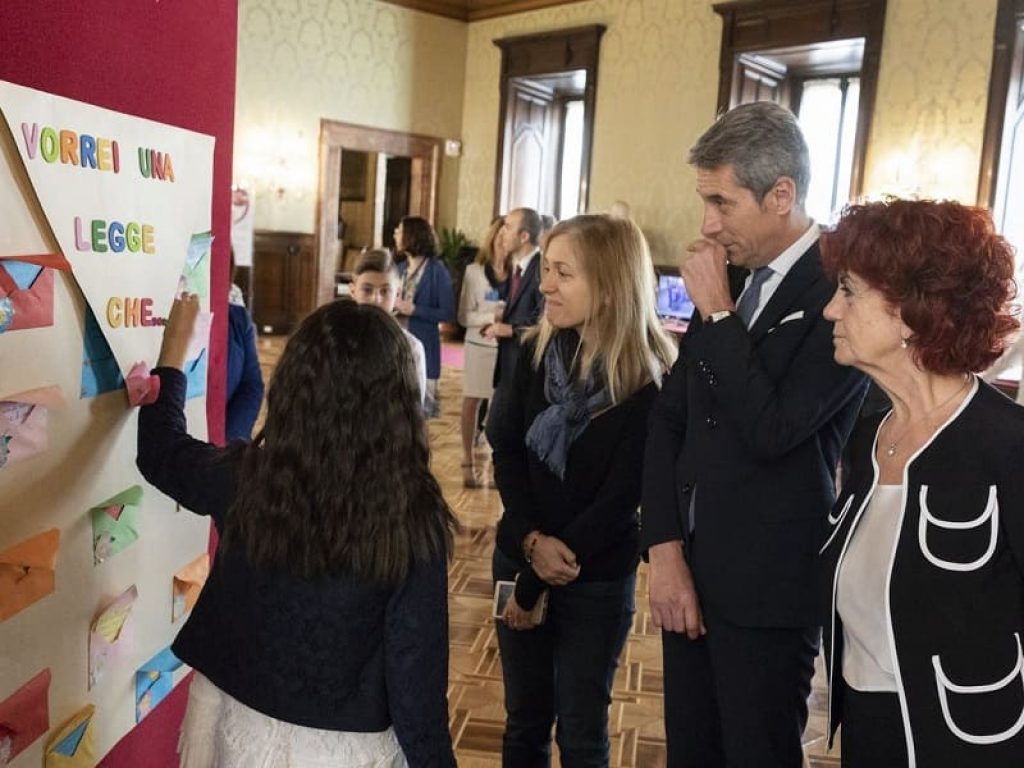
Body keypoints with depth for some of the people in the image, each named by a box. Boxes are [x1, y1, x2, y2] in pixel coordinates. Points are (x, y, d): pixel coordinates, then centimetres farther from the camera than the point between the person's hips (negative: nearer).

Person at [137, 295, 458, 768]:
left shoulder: (245, 480, -16)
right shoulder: (412, 519, -22)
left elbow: (159, 450, 6)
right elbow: (417, 662, -17)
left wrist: (174, 347, 18)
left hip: (240, 726, 2)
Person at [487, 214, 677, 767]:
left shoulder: (649, 381, -17)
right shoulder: (537, 351, -3)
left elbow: (622, 495, -16)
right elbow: (506, 449, -2)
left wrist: (536, 585, -12)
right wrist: (532, 541, -18)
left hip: (597, 578, -3)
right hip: (520, 557, 4)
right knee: (524, 718, 16)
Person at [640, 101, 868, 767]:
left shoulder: (842, 289, -15)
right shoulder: (728, 277, 7)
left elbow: (772, 431, -23)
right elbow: (669, 417, 6)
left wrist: (719, 314, -17)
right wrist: (666, 550, -1)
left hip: (767, 588, -6)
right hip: (690, 568, 7)